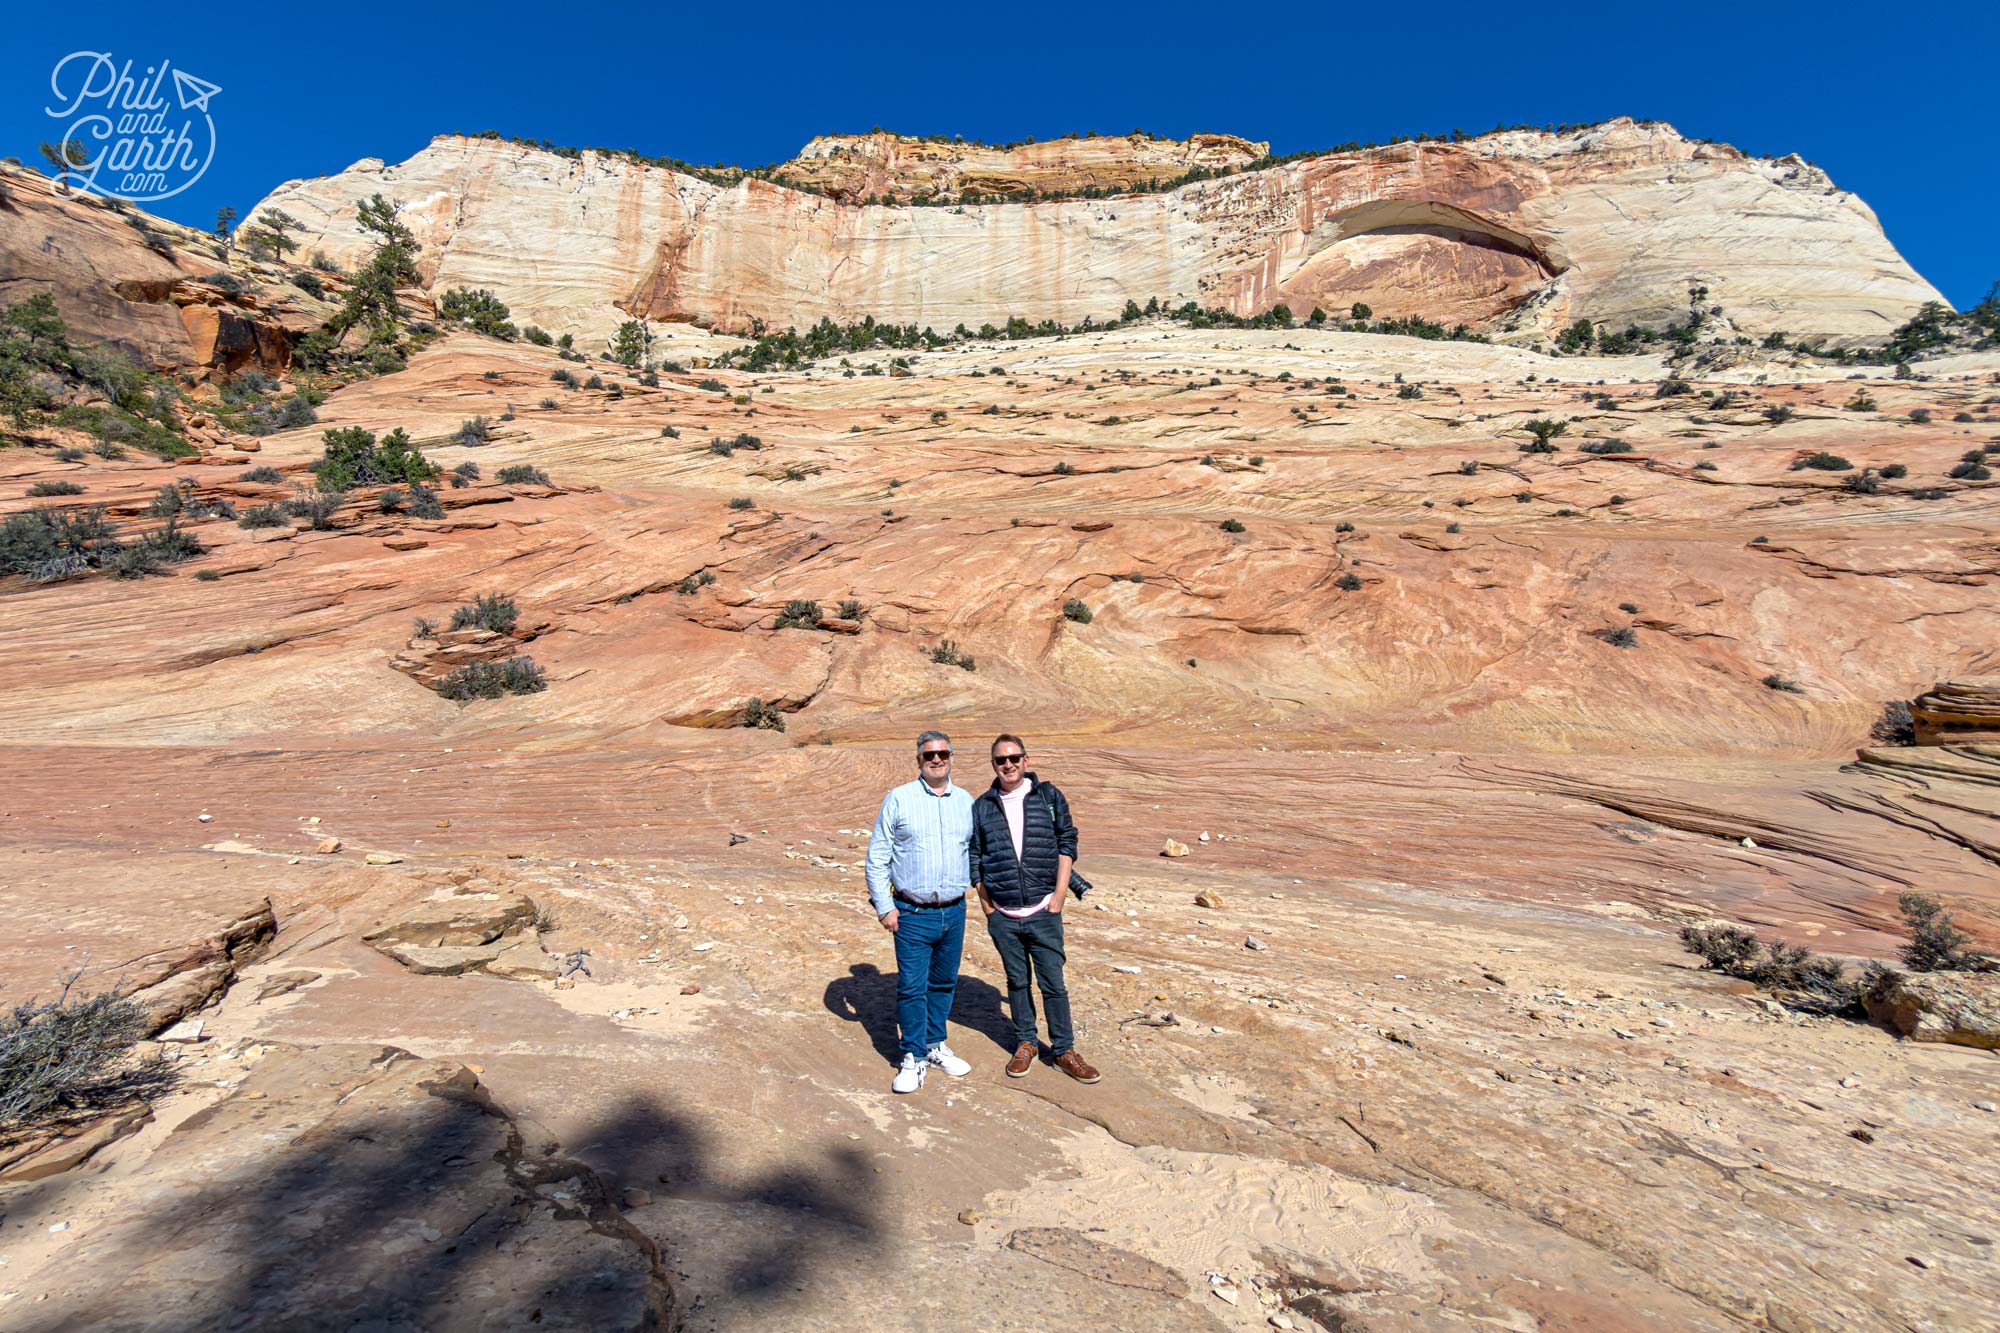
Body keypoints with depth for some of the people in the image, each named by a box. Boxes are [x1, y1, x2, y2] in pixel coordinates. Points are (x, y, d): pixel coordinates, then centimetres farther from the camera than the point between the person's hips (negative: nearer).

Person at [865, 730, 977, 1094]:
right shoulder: (899, 799, -5)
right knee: (912, 987, 0)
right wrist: (884, 907, -7)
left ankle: (935, 1045, 32)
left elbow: (976, 853, 15)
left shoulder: (966, 802, 6)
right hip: (912, 914, -3)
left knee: (944, 983, 14)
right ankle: (914, 1058, 16)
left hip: (954, 912, 4)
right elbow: (877, 857, -4)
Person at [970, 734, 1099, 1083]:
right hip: (1002, 916, 1)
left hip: (1044, 911, -1)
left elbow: (1067, 841, 2)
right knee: (1017, 982, 14)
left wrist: (1060, 892, -4)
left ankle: (1063, 1049, 21)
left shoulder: (1049, 796, 0)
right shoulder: (982, 807, 3)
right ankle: (1026, 1043, 32)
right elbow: (974, 856, 8)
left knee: (1053, 983, 5)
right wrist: (985, 901, 3)